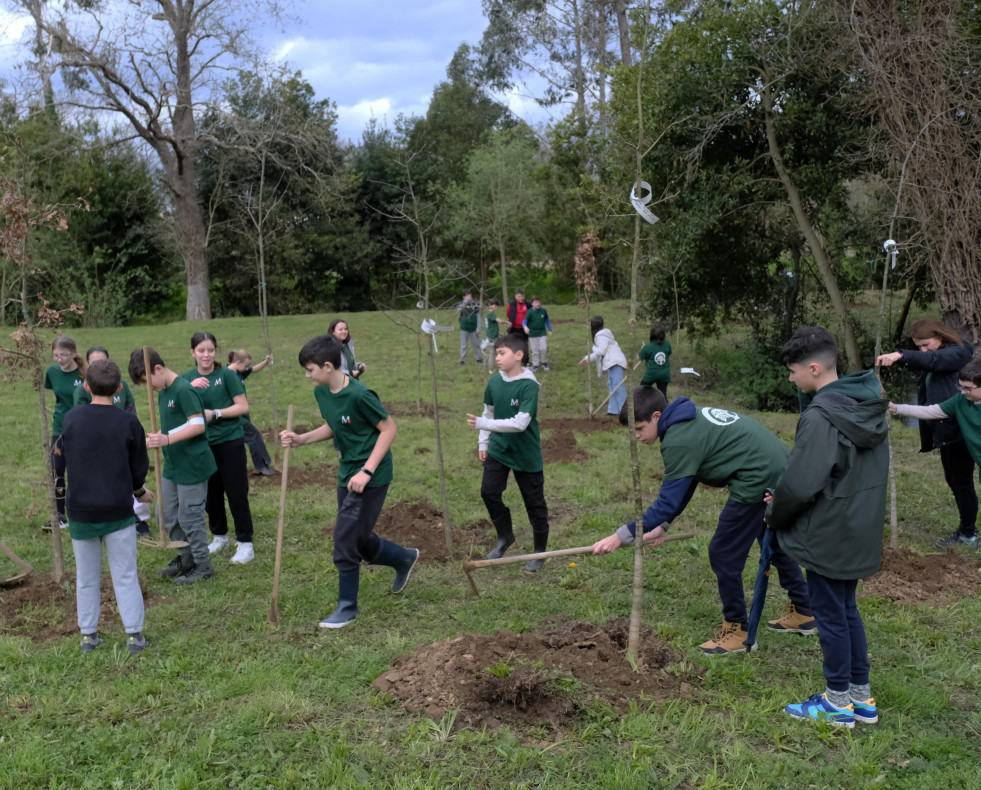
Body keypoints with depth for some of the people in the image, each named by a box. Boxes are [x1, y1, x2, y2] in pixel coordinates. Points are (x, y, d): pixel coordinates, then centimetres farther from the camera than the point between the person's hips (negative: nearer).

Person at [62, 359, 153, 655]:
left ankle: (88, 635, 22)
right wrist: (140, 492, 19)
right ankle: (134, 635, 8)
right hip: (118, 511, -2)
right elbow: (139, 468, -1)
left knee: (86, 577, 14)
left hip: (80, 510, 2)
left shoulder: (71, 419, -3)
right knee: (125, 576, 6)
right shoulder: (128, 422, -8)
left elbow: (65, 462, 7)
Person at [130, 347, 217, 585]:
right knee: (168, 514, 16)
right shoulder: (163, 393, 11)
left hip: (192, 465, -10)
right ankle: (185, 558, 32)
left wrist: (167, 439, -31)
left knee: (190, 516, 0)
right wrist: (153, 440, 4)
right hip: (173, 465, 10)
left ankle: (203, 565, 14)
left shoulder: (183, 390, -19)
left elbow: (198, 425, -25)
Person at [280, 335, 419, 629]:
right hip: (348, 472, 9)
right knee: (358, 539, 16)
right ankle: (405, 559, 41)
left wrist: (366, 471, -21)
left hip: (370, 476, -9)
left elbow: (389, 428, -17)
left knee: (346, 538, -5)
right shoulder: (321, 392, 2)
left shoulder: (358, 395, -23)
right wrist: (301, 439, -1)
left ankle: (347, 607, 12)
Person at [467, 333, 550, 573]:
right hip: (498, 449, 5)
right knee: (489, 492, -1)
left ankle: (540, 552, 24)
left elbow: (520, 423, -30)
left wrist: (483, 424, -34)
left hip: (526, 454, -5)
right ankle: (505, 536, 24)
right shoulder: (494, 382, -4)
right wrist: (483, 443, 11)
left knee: (534, 503, 6)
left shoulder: (529, 386, -22)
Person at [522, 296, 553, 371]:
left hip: (542, 332, 1)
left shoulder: (543, 311, -1)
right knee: (535, 350, 4)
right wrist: (525, 326, -38)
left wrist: (549, 330, 14)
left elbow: (547, 320, 13)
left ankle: (544, 363, 13)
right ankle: (535, 365, 18)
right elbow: (524, 321, -16)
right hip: (533, 334, -1)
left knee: (544, 348, -9)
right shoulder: (530, 312, -10)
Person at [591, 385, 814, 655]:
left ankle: (737, 631, 13)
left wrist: (621, 536, -15)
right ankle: (802, 613, 41)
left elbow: (668, 501, -19)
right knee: (774, 542, 27)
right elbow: (682, 486, 16)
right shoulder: (689, 418, 10)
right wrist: (662, 525, 13)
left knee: (723, 554, 1)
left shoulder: (679, 440, -20)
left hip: (757, 479, -11)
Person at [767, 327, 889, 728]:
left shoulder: (820, 417, -24)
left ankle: (838, 702, 19)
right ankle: (861, 696, 29)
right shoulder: (868, 407, 4)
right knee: (847, 609, 20)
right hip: (861, 531, 8)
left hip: (828, 536, -8)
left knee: (831, 615, 6)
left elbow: (799, 485, -27)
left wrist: (775, 515, -4)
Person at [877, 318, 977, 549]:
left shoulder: (959, 353, -11)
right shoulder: (930, 368, 15)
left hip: (958, 429, -9)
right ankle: (965, 530, 30)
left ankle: (969, 534, 13)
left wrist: (901, 356, -47)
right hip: (945, 431, 9)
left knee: (962, 482, 0)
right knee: (953, 481, 17)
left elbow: (934, 359, -33)